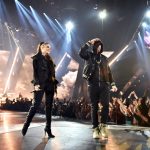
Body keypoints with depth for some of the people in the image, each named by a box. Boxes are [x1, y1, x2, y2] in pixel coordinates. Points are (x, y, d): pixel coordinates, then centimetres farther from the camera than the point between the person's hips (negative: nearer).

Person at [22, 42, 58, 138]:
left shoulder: (49, 59, 21)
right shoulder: (36, 58, 3)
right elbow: (35, 71, -7)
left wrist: (55, 84, 11)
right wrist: (36, 83, -18)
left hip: (50, 85, 6)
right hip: (40, 84, -6)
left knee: (49, 106, 3)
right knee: (36, 105, -8)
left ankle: (48, 128, 7)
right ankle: (26, 125, 4)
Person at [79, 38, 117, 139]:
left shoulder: (104, 58, 17)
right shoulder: (89, 55, 8)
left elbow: (109, 72, 20)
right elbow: (81, 53, -15)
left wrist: (113, 84, 13)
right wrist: (89, 43, -9)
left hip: (104, 84, 2)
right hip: (93, 84, -2)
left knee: (106, 105, -13)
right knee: (94, 107, 1)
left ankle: (103, 126, -3)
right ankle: (96, 129, 4)